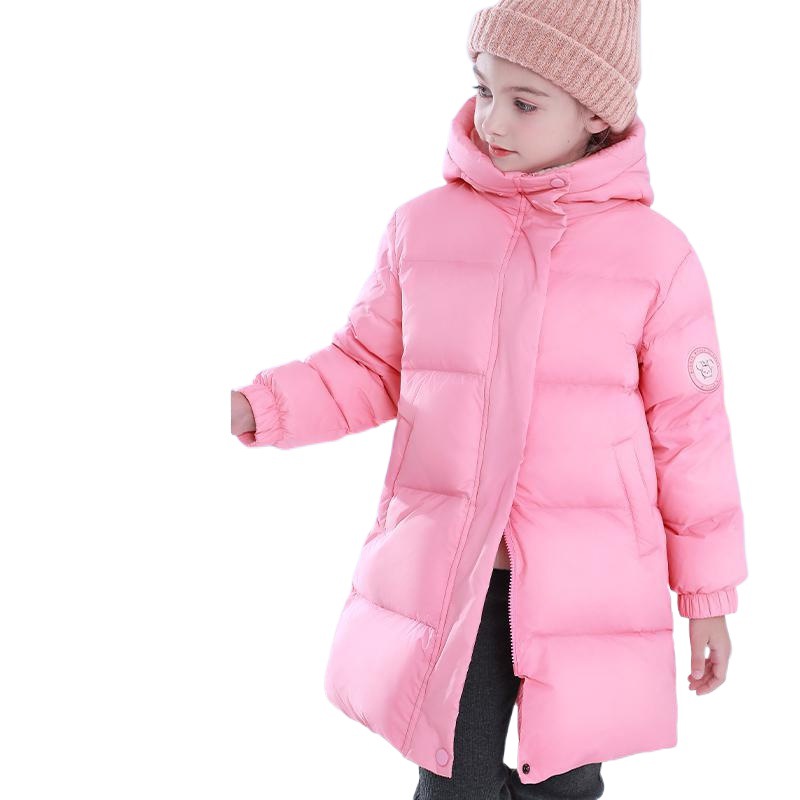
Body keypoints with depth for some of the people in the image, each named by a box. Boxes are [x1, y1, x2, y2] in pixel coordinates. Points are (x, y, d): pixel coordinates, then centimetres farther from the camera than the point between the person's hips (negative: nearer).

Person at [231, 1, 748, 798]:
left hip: (588, 583, -1)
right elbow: (367, 371, 9)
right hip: (442, 574, 1)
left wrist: (708, 591, 3)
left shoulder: (654, 253, -7)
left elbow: (688, 429, -1)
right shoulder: (422, 227, -1)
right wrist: (259, 408, -8)